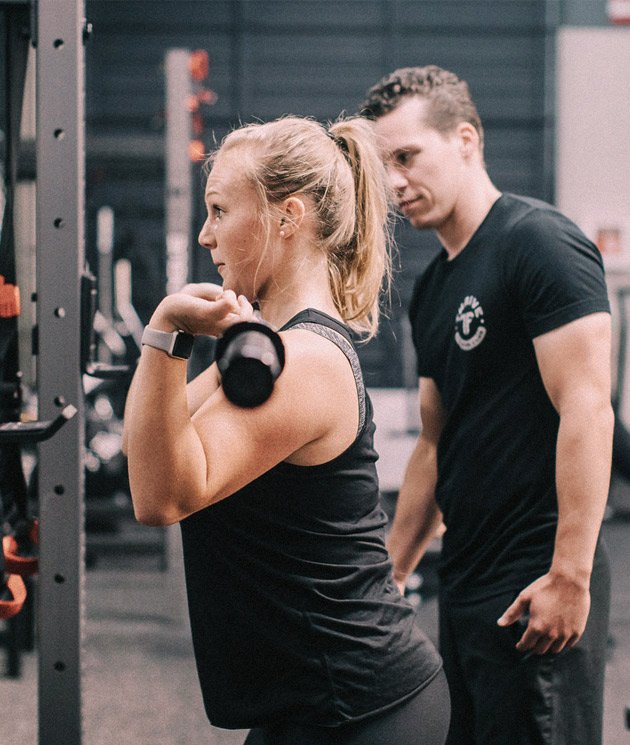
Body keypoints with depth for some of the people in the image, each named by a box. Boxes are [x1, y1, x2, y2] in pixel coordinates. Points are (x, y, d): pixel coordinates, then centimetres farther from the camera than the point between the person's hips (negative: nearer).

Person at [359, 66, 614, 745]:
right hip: (465, 582, 9)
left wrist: (570, 576, -22)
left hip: (538, 588, -9)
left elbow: (586, 411, -18)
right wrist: (389, 576, 21)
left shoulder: (539, 242, -10)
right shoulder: (432, 288, 16)